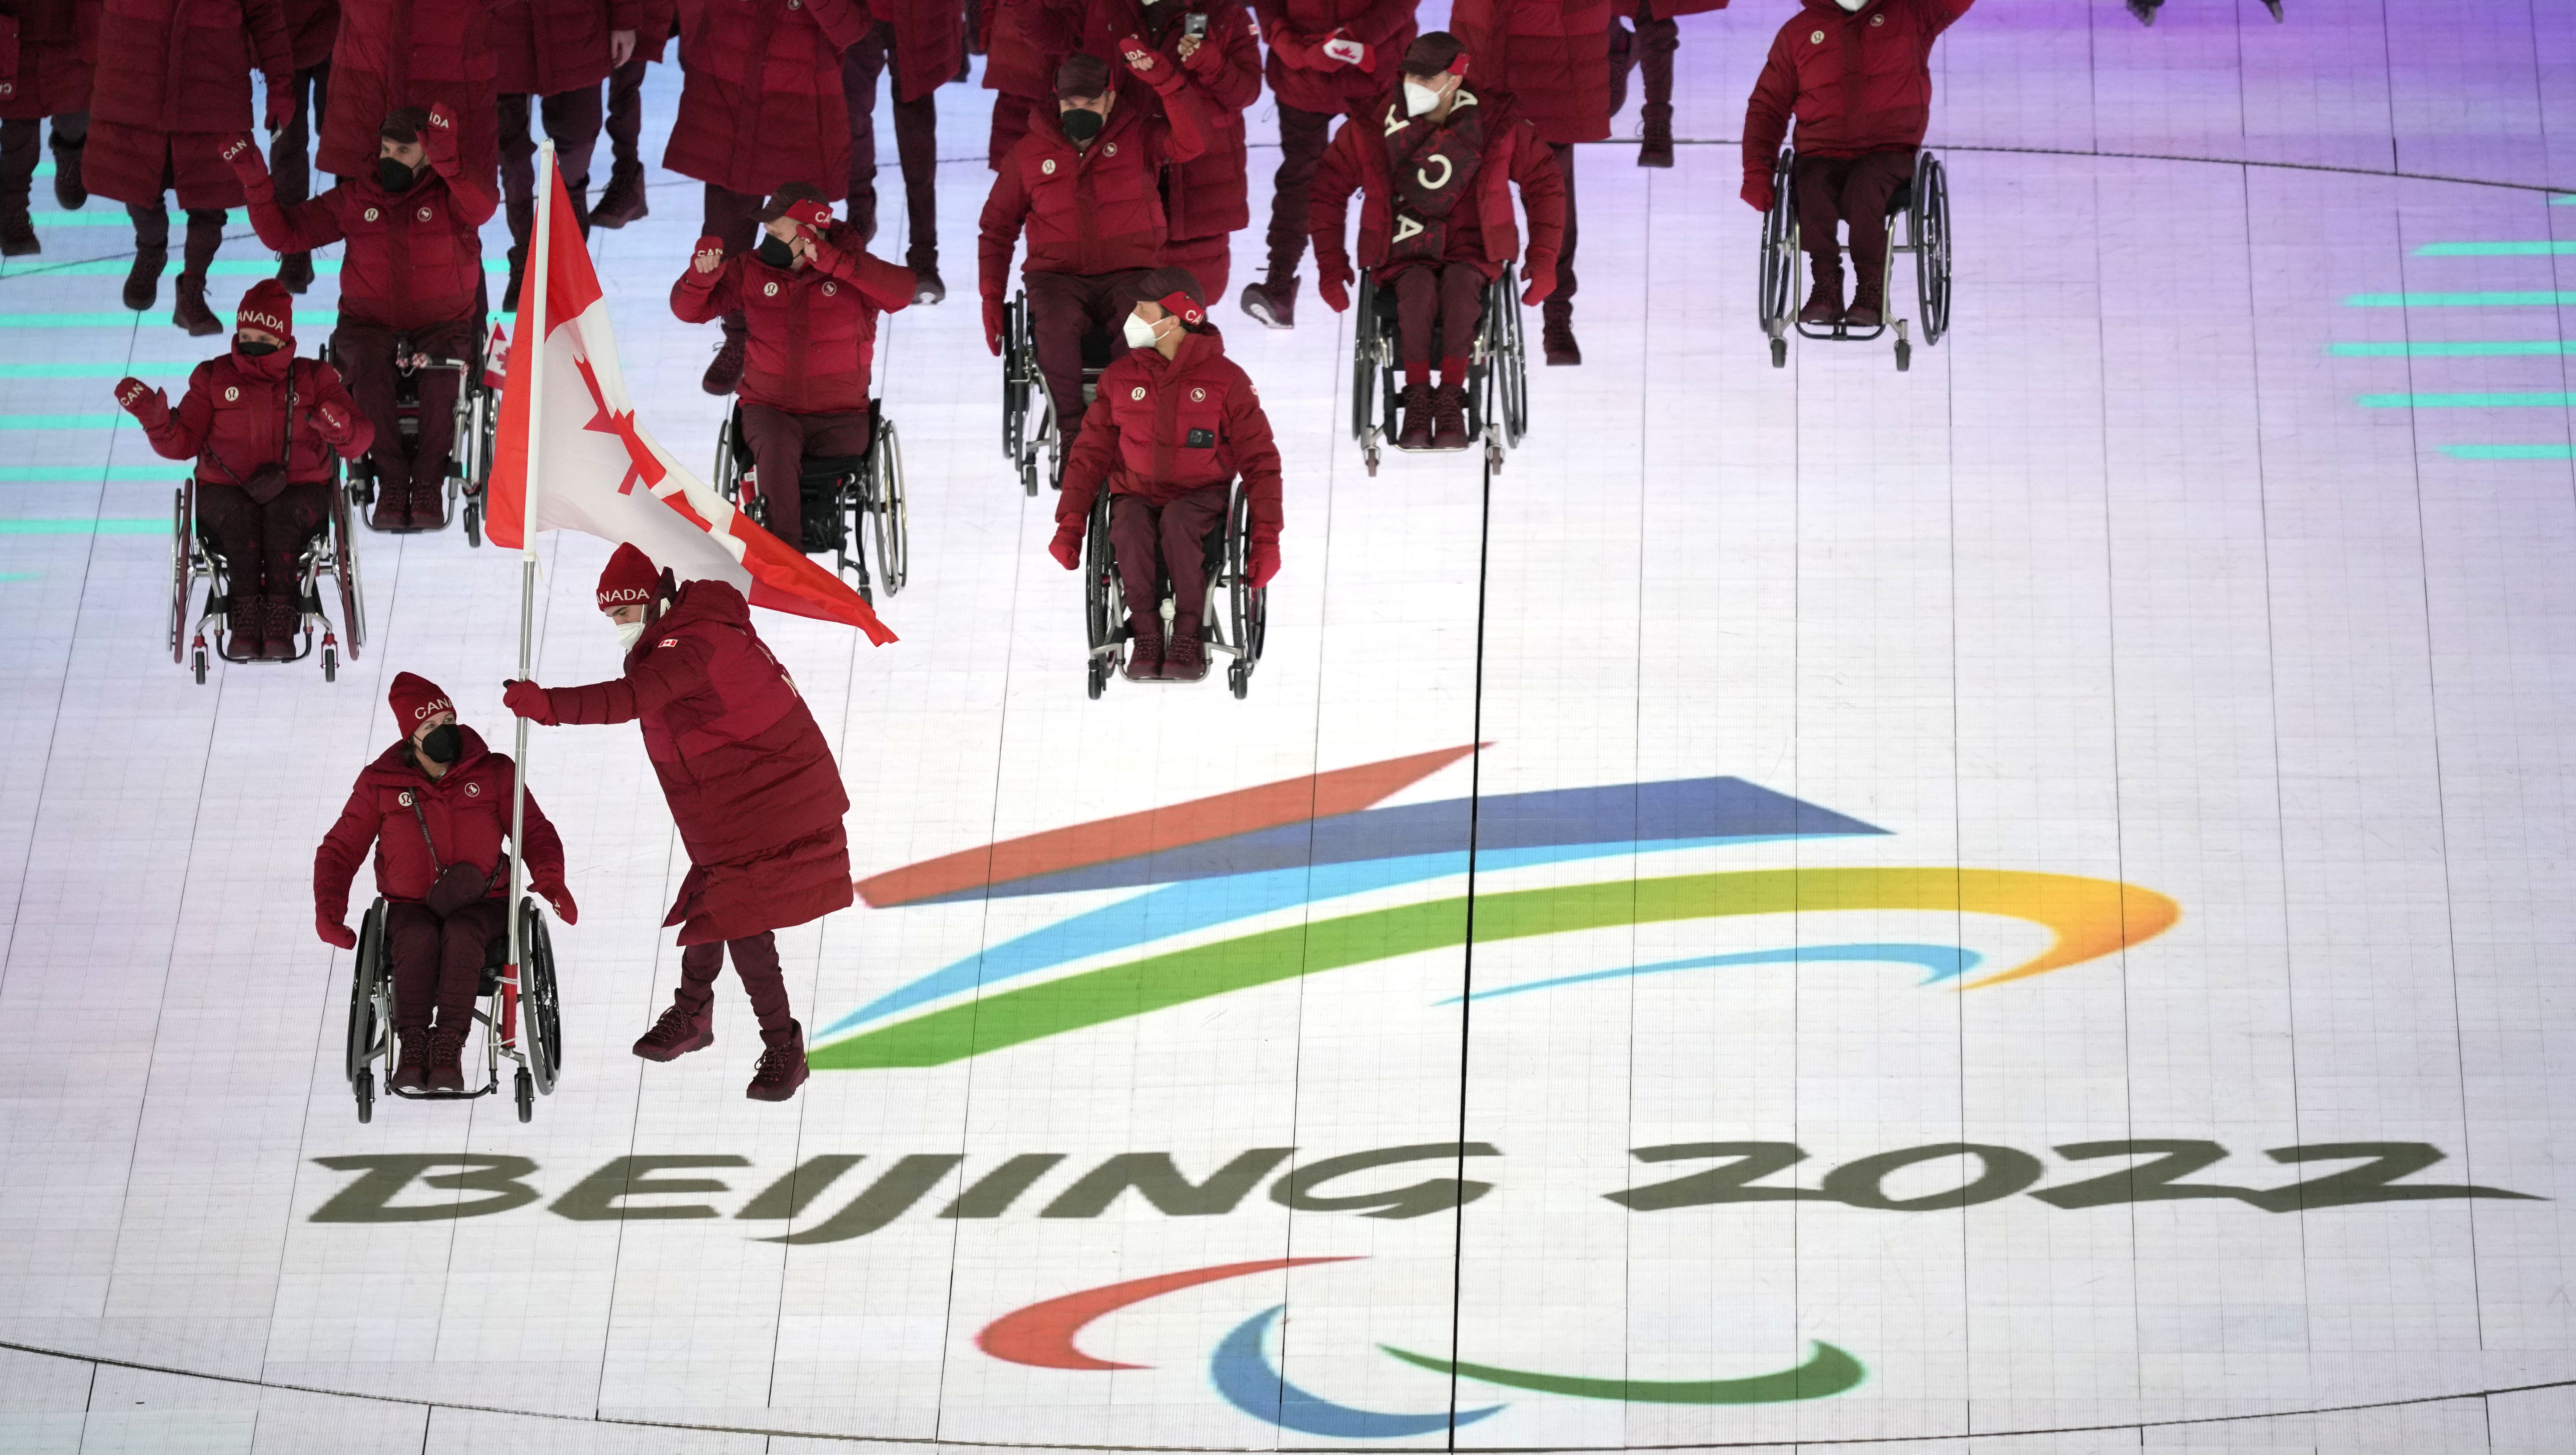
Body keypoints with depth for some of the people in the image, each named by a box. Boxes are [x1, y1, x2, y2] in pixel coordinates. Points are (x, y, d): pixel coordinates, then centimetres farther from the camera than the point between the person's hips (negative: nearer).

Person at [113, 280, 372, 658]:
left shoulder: (313, 378, 9)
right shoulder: (214, 378, 12)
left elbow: (359, 441, 0)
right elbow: (181, 444, 6)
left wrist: (340, 427, -25)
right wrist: (152, 414, -14)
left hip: (300, 489, -1)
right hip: (226, 491, 1)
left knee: (281, 512, -35)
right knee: (240, 513, -35)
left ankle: (281, 619, -41)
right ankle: (245, 617, -39)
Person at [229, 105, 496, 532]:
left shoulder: (450, 195, 2)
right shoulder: (354, 199, 10)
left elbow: (480, 209, -24)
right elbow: (284, 233, 9)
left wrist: (446, 159, -40)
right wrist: (255, 181, -4)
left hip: (442, 325, -2)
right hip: (369, 325, 2)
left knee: (441, 372, -35)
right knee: (368, 368, -34)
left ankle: (429, 485, -23)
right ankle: (391, 483, -27)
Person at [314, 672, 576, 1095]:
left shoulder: (494, 773, 5)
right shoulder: (380, 782, 5)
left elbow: (535, 832, 6)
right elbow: (340, 850, 10)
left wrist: (551, 882, -15)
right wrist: (329, 910, -7)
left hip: (481, 906, 0)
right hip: (411, 907, 0)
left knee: (461, 934, -36)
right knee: (418, 940, -36)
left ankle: (449, 1051, -42)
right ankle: (412, 1049, -37)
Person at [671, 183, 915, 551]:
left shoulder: (852, 271, -3)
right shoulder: (751, 271, 5)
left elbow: (901, 292, -23)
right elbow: (689, 310, 4)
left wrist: (831, 261, -30)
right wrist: (702, 275, -19)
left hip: (839, 418, 0)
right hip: (771, 410, 0)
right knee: (777, 450, -33)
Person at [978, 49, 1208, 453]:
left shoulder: (1138, 135, 7)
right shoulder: (1031, 152, 12)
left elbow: (1191, 142, -14)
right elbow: (998, 225, 19)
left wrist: (1162, 78, -25)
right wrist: (991, 297, 8)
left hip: (1127, 274, -1)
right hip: (1057, 277, 1)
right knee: (1057, 325, -34)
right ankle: (1073, 434, -25)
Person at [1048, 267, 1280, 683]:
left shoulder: (1226, 379, -2)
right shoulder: (1119, 376, 6)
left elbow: (1259, 460, -1)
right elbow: (1091, 453, 8)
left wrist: (1267, 539, -10)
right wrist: (1070, 522, -5)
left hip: (1201, 496, -2)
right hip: (1136, 495, 2)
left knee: (1178, 520, -37)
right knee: (1130, 527, -34)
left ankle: (1188, 637, -26)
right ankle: (1146, 636, -24)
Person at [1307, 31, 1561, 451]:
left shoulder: (1496, 124, -3)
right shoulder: (1373, 128, -3)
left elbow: (1545, 183, 7)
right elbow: (1328, 190, 7)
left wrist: (1544, 258, 1)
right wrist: (1330, 263, 1)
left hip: (1471, 250, 0)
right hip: (1404, 253, 0)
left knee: (1460, 283, -35)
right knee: (1419, 287, -35)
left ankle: (1451, 399, -31)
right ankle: (1416, 398, -28)